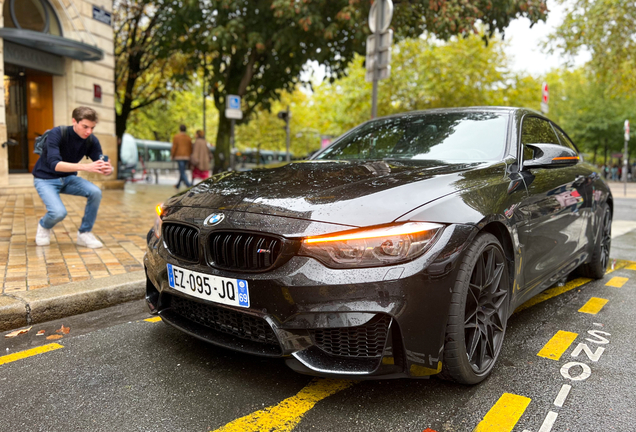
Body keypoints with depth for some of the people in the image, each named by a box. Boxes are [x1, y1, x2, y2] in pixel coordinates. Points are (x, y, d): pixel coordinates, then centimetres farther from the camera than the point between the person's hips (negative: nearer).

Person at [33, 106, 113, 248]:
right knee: (59, 212, -27)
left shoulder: (91, 140, -12)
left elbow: (100, 163, -15)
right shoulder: (57, 133, -25)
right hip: (46, 179, -4)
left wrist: (107, 169, -41)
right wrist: (85, 167, -51)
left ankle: (84, 234, -5)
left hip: (68, 178, 4)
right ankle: (44, 226, 12)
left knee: (95, 192, -24)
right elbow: (54, 164, -37)